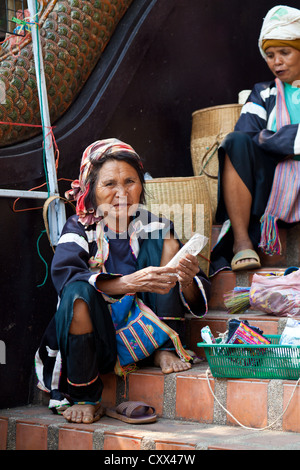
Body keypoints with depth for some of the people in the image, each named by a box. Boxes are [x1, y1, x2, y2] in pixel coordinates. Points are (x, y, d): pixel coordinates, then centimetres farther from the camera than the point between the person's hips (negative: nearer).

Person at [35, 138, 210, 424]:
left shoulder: (154, 228, 5)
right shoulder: (79, 229, -1)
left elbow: (196, 301, -1)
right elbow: (64, 275, -25)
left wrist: (187, 281, -27)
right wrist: (130, 283, -39)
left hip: (144, 333, 2)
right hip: (94, 341, -2)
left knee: (165, 241, -9)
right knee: (79, 290, -34)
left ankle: (167, 349, -8)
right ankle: (83, 398, -17)